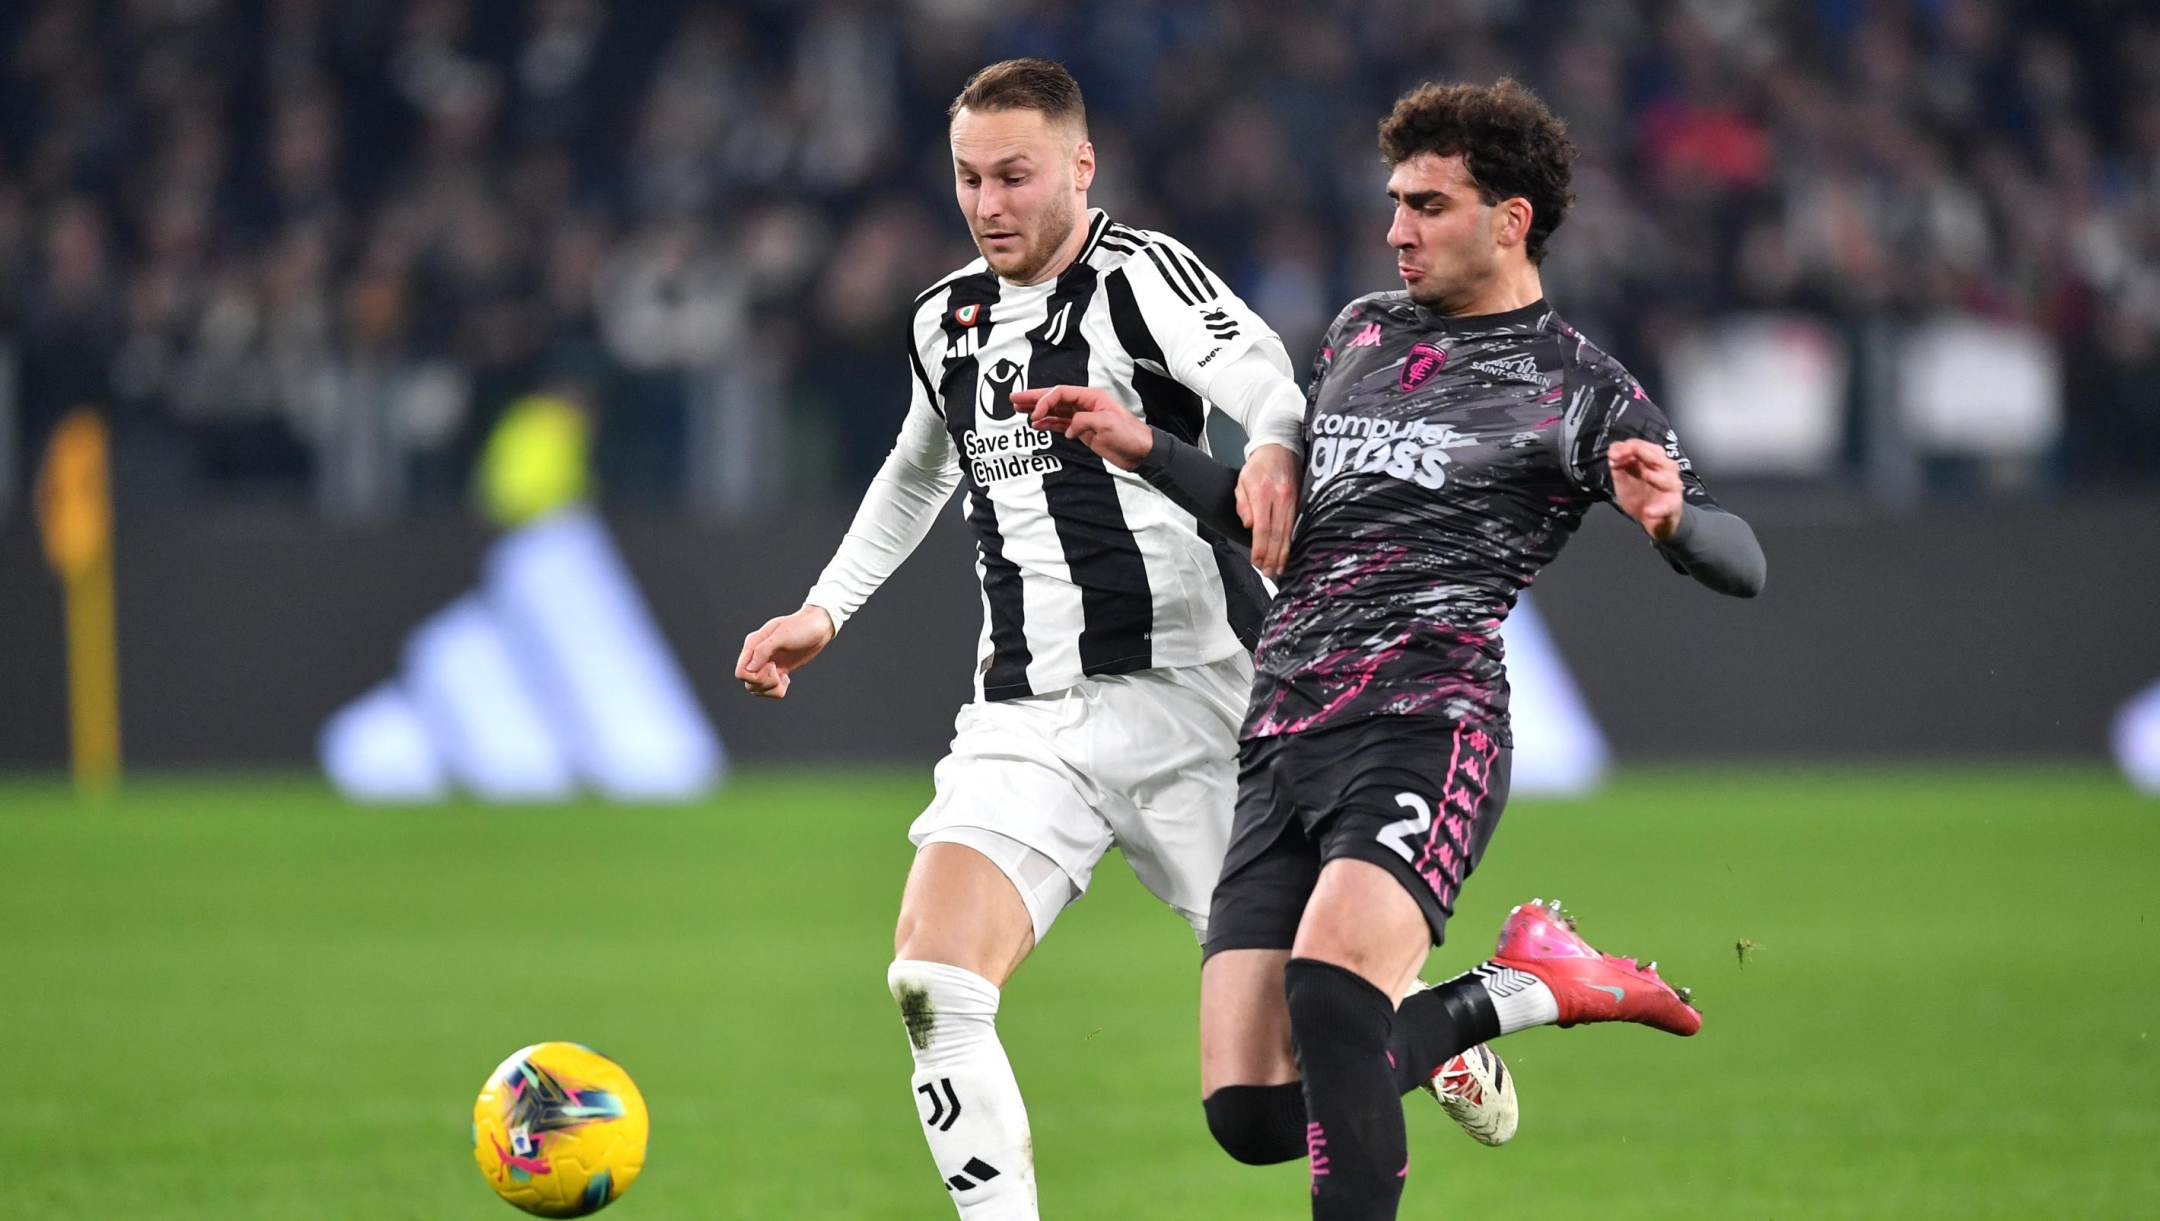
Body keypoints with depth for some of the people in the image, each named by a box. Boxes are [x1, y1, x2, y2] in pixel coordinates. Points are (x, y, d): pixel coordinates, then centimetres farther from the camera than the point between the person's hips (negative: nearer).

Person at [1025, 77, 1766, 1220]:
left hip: (1424, 726, -6)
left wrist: (1669, 518, -24)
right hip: (1280, 742, 7)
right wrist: (1143, 449, 22)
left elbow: (1741, 565, -3)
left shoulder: (1575, 387, 3)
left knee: (1329, 985, -33)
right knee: (1252, 1112, -4)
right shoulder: (1361, 331, 22)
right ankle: (1526, 989, 16)